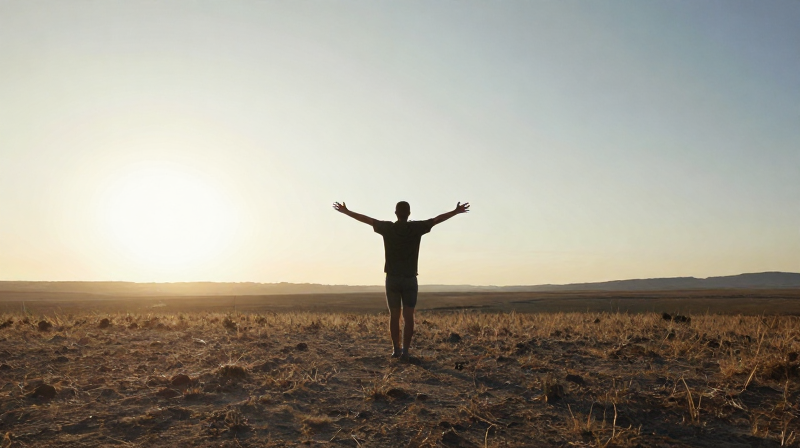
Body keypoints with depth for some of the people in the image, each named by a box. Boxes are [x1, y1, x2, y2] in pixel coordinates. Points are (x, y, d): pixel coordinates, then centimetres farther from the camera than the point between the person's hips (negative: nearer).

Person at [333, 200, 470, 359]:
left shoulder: (387, 228, -2)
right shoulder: (416, 228, -4)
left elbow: (365, 219, 7)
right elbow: (438, 219, 5)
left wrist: (346, 211, 19)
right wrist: (456, 211, 17)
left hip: (392, 278, 1)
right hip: (410, 279, -1)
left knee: (394, 315, 8)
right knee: (408, 316, 2)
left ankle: (396, 349, 10)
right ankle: (405, 350, -2)